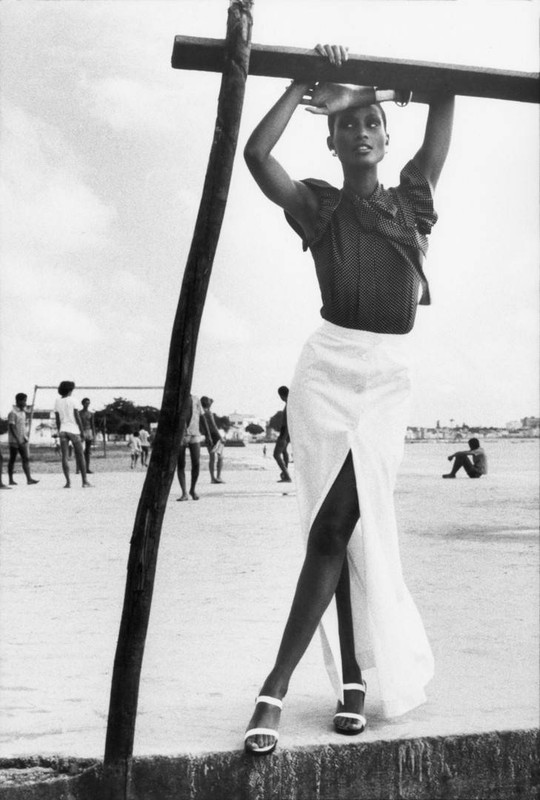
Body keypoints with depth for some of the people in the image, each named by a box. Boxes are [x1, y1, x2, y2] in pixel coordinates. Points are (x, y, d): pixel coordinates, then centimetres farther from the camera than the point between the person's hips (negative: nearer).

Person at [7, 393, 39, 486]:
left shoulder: (23, 412, 12)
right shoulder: (13, 413, -13)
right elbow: (11, 427, -18)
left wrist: (25, 437, 10)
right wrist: (17, 440, -23)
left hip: (22, 441, 7)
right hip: (14, 441, -7)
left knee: (26, 459, -2)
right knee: (12, 460, 2)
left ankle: (29, 479, -7)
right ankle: (11, 480, 10)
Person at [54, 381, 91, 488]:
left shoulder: (57, 402, 5)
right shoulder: (72, 401, -5)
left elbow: (57, 419, 6)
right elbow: (78, 417, -8)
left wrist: (59, 433, 14)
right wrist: (82, 432, -1)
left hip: (63, 430, 3)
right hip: (74, 431, -3)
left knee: (65, 457, -2)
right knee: (80, 455, 6)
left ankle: (68, 482, -11)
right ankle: (84, 481, 4)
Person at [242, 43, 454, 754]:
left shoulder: (412, 197, 14)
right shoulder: (317, 206, 7)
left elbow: (445, 100, 20)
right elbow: (256, 154, -11)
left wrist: (382, 91, 16)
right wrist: (306, 86, -5)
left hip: (389, 377, 2)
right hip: (329, 367, -1)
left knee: (339, 526, -8)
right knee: (348, 528, -5)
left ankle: (276, 686, -5)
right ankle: (355, 676, 7)